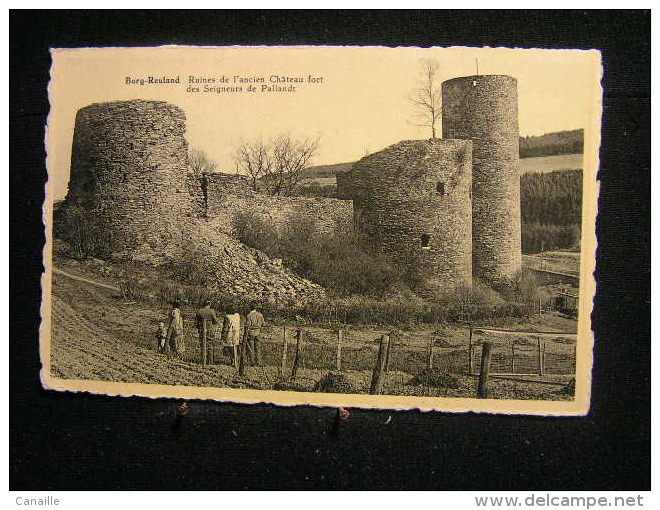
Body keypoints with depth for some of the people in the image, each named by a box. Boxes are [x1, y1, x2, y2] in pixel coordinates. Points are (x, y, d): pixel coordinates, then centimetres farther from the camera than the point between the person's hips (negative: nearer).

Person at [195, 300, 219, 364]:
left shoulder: (199, 311, -2)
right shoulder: (211, 311, -6)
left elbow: (196, 322, 2)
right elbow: (215, 321, -4)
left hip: (202, 330, 1)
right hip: (210, 330, -1)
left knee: (203, 346, 7)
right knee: (210, 346, 10)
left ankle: (203, 361, 5)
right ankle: (210, 361, 11)